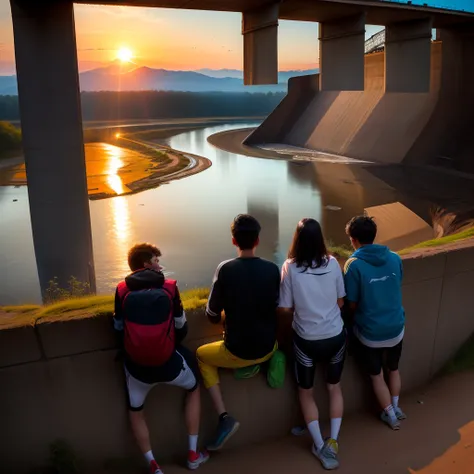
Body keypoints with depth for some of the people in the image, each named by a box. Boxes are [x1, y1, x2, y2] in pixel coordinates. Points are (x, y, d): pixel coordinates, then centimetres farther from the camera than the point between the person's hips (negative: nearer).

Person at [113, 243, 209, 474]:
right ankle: (193, 455, 32)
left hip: (137, 365, 1)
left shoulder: (122, 289, -4)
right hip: (168, 362, -1)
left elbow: (118, 327, 7)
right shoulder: (169, 287, -6)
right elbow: (181, 326, 3)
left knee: (135, 411, 29)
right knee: (194, 388, 30)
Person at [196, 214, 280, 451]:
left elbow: (212, 316, -7)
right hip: (268, 349, 5)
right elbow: (276, 307, 7)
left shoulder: (225, 269, -17)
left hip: (237, 352, -5)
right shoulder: (272, 269, -9)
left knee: (201, 355, 25)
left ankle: (224, 417, 11)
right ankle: (255, 365, 17)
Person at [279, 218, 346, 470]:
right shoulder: (332, 263, -10)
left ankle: (320, 446, 19)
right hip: (336, 336, 2)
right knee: (334, 386, 24)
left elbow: (285, 308, -10)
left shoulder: (290, 267, -16)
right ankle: (332, 442, 20)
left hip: (307, 340, -2)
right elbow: (341, 302, 0)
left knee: (305, 391, 19)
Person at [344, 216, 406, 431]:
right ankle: (396, 408, 42)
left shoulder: (354, 265, -20)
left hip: (370, 332, -4)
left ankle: (390, 416, 31)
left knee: (376, 375, 19)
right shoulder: (394, 258, -7)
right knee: (393, 369, 28)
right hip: (396, 327, 4)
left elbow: (352, 304, -13)